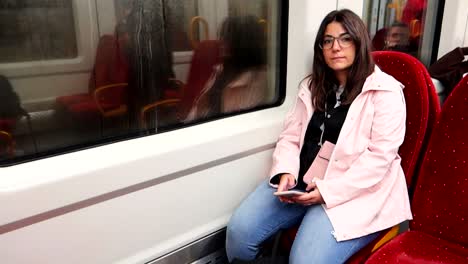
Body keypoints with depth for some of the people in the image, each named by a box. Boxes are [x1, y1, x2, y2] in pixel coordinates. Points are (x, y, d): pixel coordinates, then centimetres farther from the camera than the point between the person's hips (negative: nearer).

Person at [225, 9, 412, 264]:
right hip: (301, 182, 5)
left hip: (353, 192, -4)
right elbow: (290, 137, 10)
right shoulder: (312, 86, 13)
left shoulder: (385, 92, -4)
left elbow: (380, 156, -12)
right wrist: (286, 172, -10)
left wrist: (328, 190, -20)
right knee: (239, 230, -12)